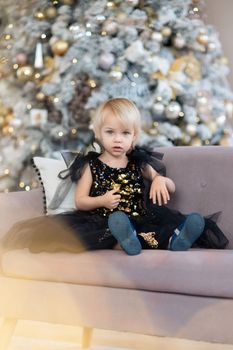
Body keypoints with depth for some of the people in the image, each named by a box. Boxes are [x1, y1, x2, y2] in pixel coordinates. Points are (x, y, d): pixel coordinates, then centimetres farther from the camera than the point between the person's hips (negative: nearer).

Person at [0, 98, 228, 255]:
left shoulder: (139, 164, 17)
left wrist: (161, 180, -3)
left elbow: (171, 188, 21)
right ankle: (123, 241, -64)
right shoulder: (91, 165, 13)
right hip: (102, 222, -2)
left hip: (138, 220, 2)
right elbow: (80, 201, 9)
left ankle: (174, 240, -61)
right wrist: (101, 200, -11)